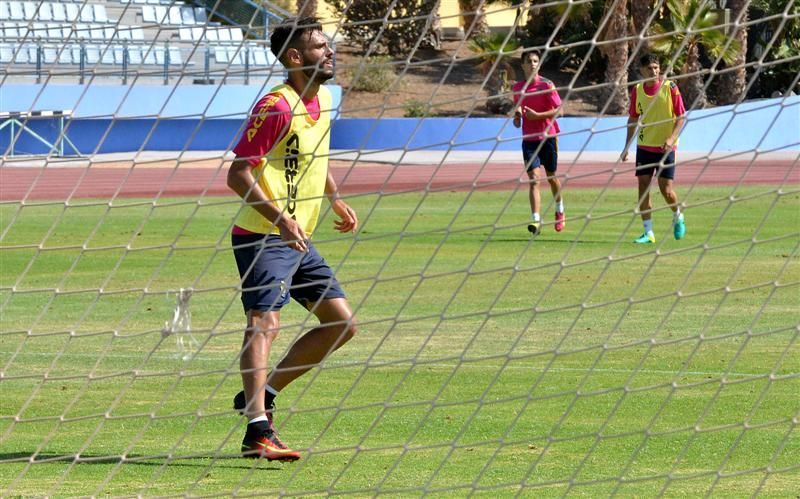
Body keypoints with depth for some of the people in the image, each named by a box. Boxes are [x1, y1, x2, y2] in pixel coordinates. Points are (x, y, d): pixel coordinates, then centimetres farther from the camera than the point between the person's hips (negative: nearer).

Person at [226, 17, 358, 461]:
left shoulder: (324, 100, 11)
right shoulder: (275, 106, -16)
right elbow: (238, 174, -19)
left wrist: (336, 200, 16)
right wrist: (280, 218, -29)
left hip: (299, 239, 9)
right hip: (262, 237, -9)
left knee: (342, 323, 6)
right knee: (265, 322, -19)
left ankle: (262, 394, 14)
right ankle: (259, 431, -26)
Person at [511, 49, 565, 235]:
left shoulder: (546, 85, -8)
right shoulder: (517, 88, 4)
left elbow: (558, 110, -10)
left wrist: (537, 115, -20)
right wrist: (517, 115, -3)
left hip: (548, 136, -2)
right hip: (529, 139, 2)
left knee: (551, 177, 14)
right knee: (533, 179, -11)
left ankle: (559, 211, 40)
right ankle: (536, 220, -18)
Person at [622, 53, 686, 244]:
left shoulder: (670, 87, -8)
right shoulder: (637, 90, 3)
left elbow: (681, 117, -6)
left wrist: (672, 138, -20)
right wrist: (627, 147, 10)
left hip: (665, 148, -3)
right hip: (644, 147, 3)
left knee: (666, 189, -5)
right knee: (643, 187, -3)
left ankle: (678, 217, 25)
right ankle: (648, 233, 3)